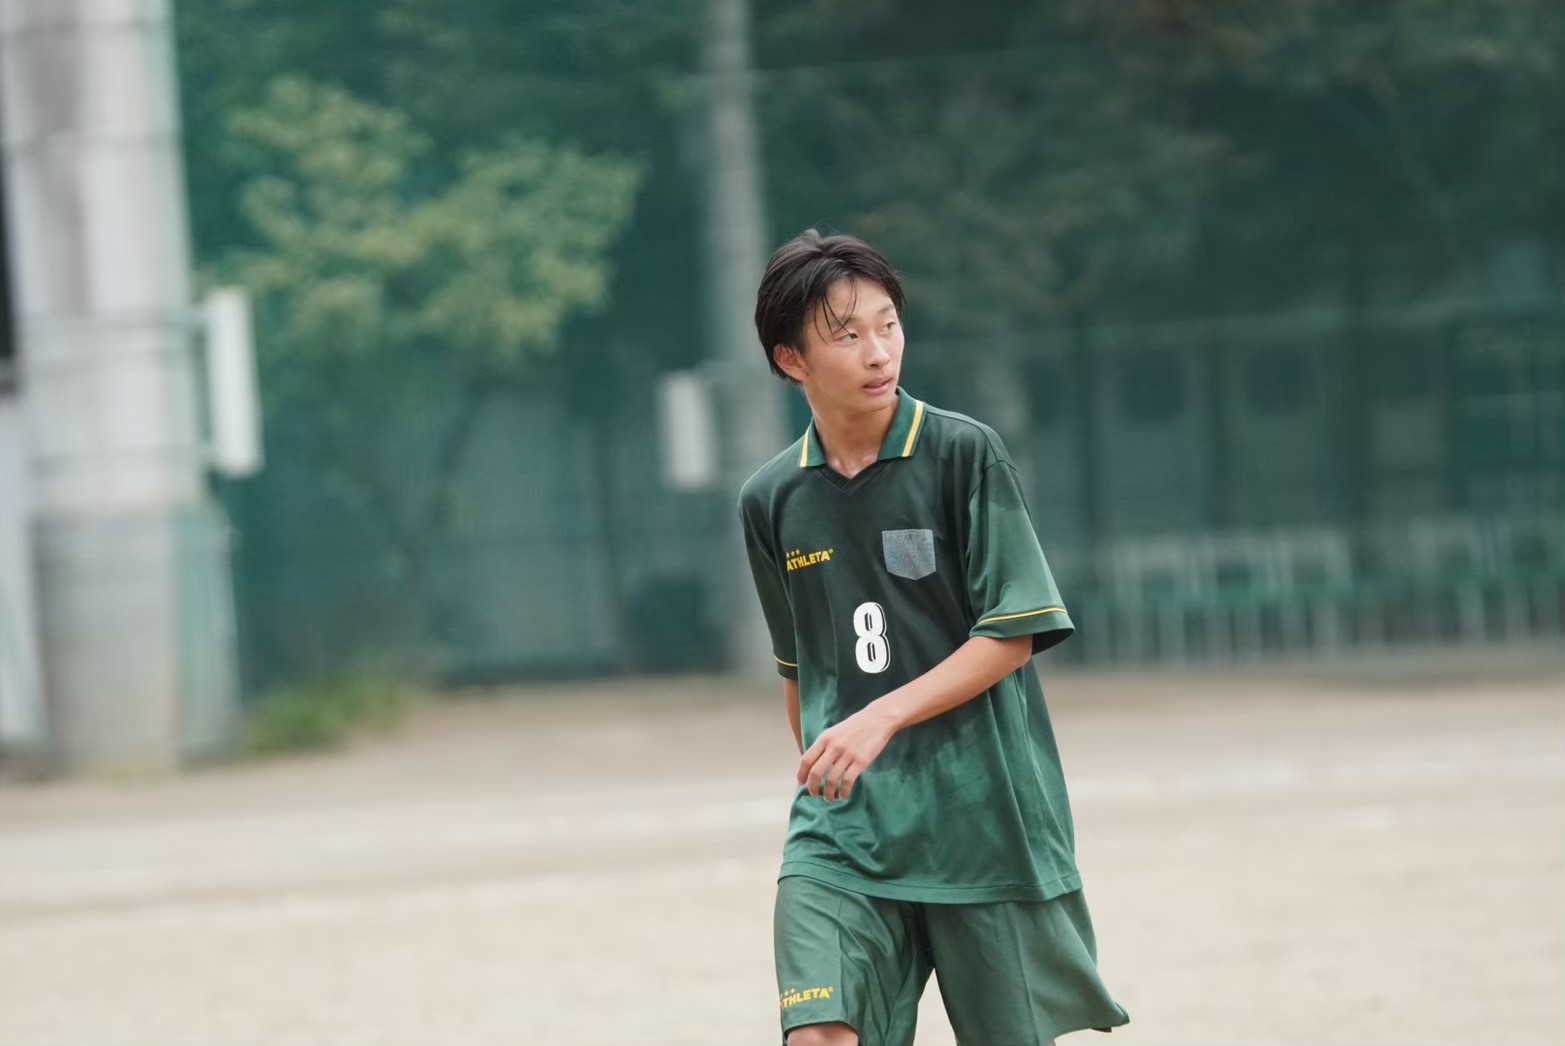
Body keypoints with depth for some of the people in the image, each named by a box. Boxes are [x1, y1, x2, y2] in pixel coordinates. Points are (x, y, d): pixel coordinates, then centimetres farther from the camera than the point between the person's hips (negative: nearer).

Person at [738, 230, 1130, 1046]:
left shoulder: (964, 454, -5)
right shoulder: (770, 501, 6)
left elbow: (1013, 635, -9)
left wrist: (880, 719, -18)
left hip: (984, 818, -2)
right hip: (840, 828, 2)